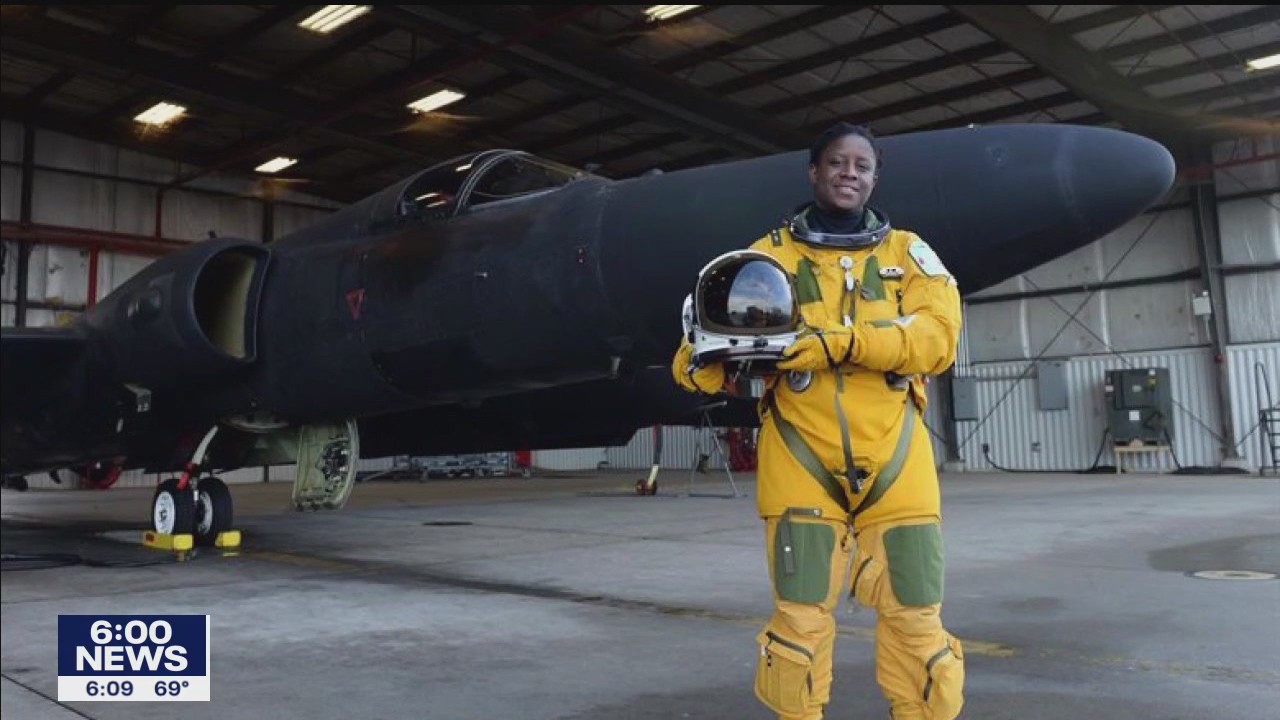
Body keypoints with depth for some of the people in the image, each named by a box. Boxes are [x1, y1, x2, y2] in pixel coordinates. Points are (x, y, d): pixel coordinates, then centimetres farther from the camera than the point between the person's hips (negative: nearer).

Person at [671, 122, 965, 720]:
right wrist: (708, 356, -25)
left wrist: (836, 344, -20)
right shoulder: (769, 255, 8)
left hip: (894, 461, 2)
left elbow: (939, 335, -7)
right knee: (799, 616, 1)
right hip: (799, 459, -1)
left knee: (916, 617, 5)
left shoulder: (908, 252, 11)